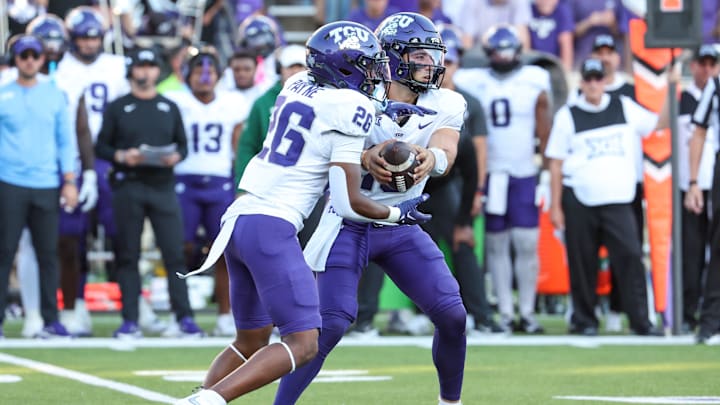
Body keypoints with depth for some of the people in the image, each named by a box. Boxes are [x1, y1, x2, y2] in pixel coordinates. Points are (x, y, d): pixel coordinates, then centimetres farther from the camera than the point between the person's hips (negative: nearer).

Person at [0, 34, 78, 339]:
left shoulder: (54, 96, 9)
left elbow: (66, 141, 10)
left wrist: (69, 181, 3)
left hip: (47, 187, 2)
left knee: (48, 254, 2)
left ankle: (51, 320, 7)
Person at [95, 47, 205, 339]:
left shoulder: (170, 108, 15)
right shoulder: (117, 108, 8)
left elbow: (183, 144, 16)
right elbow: (101, 147, 6)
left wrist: (176, 157, -6)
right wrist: (121, 156, -13)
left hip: (163, 186, 1)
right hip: (128, 186, -1)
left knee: (175, 253, -5)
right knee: (128, 256, 0)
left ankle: (184, 317, -2)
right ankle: (130, 321, 3)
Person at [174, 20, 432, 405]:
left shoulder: (297, 86, 12)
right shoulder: (350, 110, -8)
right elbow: (348, 203, -7)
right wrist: (396, 214, 9)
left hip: (237, 218, 8)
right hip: (272, 228, -8)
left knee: (250, 341, 20)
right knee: (302, 344, -7)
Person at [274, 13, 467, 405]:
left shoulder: (444, 106, -4)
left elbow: (445, 153, -21)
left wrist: (430, 159, -47)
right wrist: (366, 158, -45)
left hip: (400, 226, 4)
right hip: (349, 222, -4)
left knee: (452, 315, -3)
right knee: (331, 323, -15)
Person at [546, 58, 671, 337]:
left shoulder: (624, 108, 12)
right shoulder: (568, 116, 5)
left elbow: (659, 124, 18)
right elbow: (556, 163, 5)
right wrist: (555, 206, 0)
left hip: (617, 201, 1)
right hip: (579, 201, -1)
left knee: (631, 255, -12)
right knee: (582, 261, 1)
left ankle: (640, 321, -10)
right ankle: (583, 320, 13)